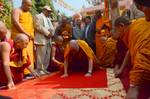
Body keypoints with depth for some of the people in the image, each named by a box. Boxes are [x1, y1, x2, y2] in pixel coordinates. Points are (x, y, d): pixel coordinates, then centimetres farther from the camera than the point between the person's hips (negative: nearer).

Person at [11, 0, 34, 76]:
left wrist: (32, 35, 7)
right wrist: (26, 33, -18)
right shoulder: (16, 11, -2)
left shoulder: (29, 13, 21)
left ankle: (27, 72, 11)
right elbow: (16, 23, -15)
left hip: (29, 38, 8)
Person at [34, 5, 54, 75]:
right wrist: (47, 33, -14)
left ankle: (44, 69, 13)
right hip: (41, 39, -8)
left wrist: (51, 33, 3)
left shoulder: (48, 19, 27)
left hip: (48, 40, 8)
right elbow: (38, 26, -14)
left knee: (47, 56, 6)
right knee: (41, 55, -9)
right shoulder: (38, 16, 0)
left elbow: (51, 28, 26)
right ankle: (39, 69, -3)